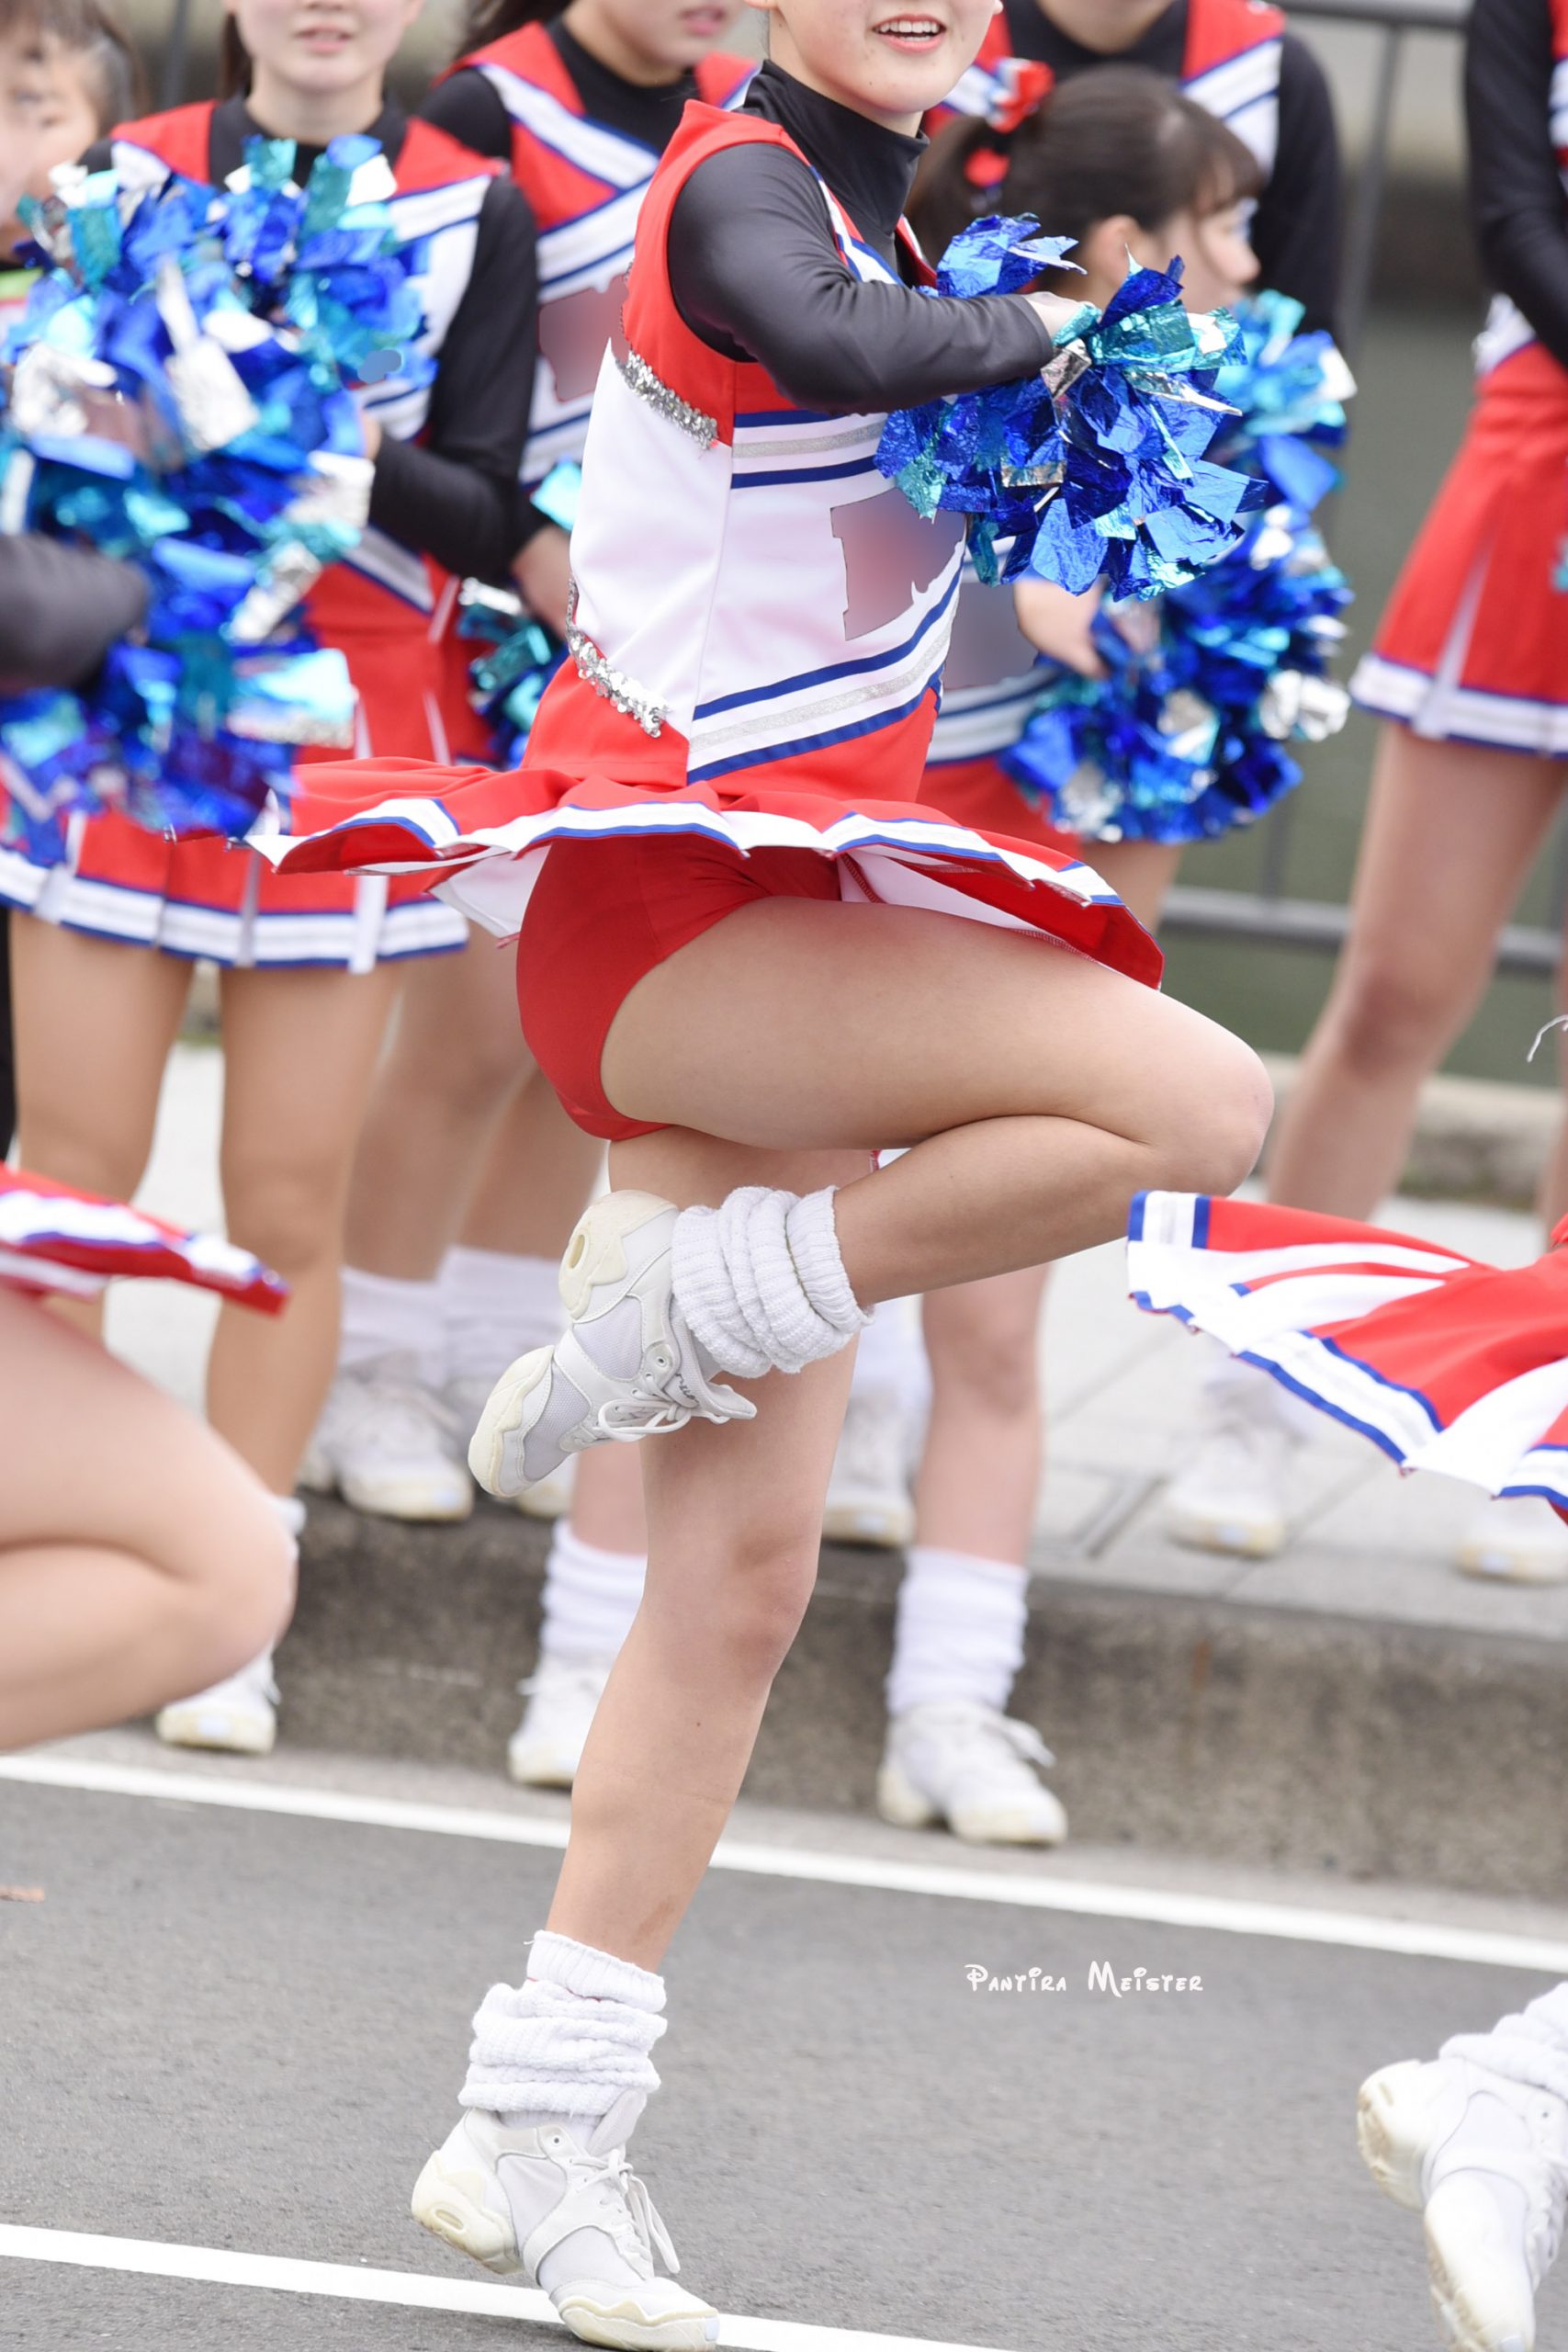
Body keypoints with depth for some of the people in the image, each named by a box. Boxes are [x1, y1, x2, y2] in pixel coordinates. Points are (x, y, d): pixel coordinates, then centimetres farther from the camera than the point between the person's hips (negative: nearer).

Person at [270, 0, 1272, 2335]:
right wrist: (1035, 330, -16)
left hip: (768, 926, 9)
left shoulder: (865, 199, 15)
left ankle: (541, 2125, 9)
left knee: (743, 1570, 5)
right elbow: (818, 343, -34)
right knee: (1195, 1095, -25)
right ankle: (682, 1316, -9)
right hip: (663, 910, -9)